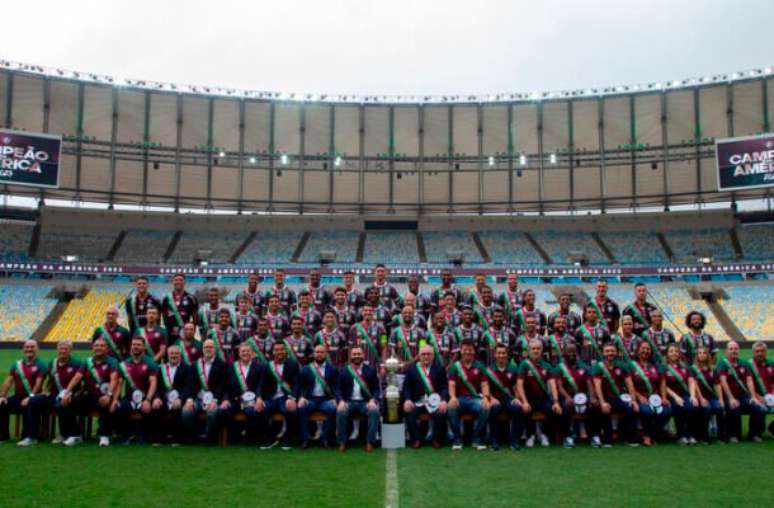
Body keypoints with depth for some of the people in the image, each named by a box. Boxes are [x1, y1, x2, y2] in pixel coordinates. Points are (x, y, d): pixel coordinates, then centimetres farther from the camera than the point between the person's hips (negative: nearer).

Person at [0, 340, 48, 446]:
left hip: (33, 397, -6)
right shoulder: (17, 364, 14)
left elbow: (38, 383, -13)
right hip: (18, 396, 6)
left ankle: (30, 437, -33)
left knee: (29, 405, -38)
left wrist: (30, 397, -24)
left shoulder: (40, 365, -3)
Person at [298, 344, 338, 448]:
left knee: (333, 408, -32)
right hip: (310, 399, 1)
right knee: (301, 408, -31)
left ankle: (325, 437, -19)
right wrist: (301, 397, -9)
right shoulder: (306, 369, 13)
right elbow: (301, 386, 10)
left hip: (326, 399, 0)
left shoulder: (332, 369, 11)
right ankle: (305, 439, -20)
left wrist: (335, 398, -12)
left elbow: (337, 386, 6)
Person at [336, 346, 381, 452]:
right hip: (349, 402, 0)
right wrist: (341, 401, -16)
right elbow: (338, 389, 4)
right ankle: (342, 442, -17)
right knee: (340, 412, -31)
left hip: (366, 402, 0)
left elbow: (376, 389, 5)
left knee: (374, 411, -31)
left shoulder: (371, 370, 9)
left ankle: (370, 442, -20)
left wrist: (373, 400, -15)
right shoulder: (344, 371, 10)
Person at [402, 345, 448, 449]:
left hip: (435, 401, -1)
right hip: (417, 402, 1)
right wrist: (407, 399, -14)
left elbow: (445, 387, 1)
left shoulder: (439, 368, 9)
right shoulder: (411, 369, 12)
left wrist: (444, 400, -18)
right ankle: (415, 439, -8)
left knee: (442, 412, -31)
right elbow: (406, 387, 6)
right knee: (408, 412, -29)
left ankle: (436, 439, -7)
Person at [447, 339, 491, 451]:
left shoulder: (479, 366, 10)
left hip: (475, 398, 1)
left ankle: (477, 439, -13)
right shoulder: (455, 366, 8)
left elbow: (484, 384, 2)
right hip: (460, 398, -1)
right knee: (451, 408, -34)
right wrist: (452, 397, -24)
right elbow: (451, 384, -3)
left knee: (485, 408, -32)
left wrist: (485, 397, -19)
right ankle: (457, 439, -15)